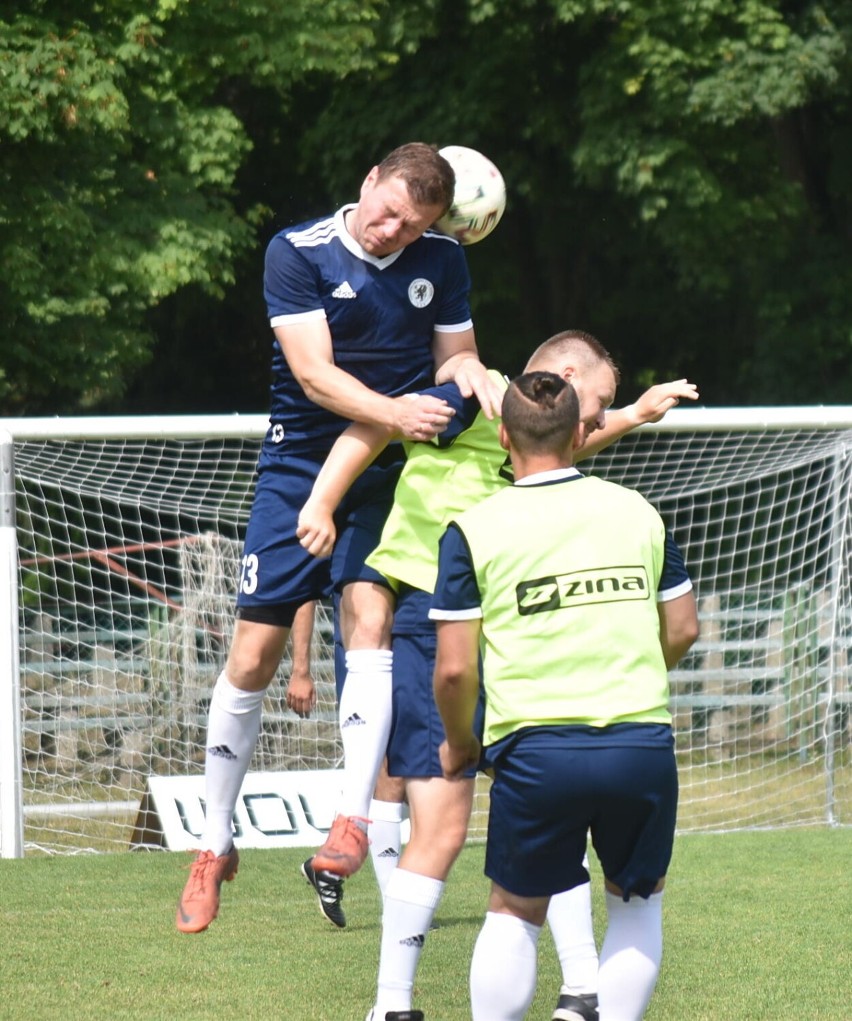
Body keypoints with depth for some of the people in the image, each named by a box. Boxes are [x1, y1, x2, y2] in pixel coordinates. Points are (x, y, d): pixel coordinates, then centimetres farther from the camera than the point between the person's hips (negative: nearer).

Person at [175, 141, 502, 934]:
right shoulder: (297, 253, -10)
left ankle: (352, 818, -25)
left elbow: (453, 352, 13)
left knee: (368, 615, -22)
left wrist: (465, 369, -13)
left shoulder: (442, 263, 2)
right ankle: (214, 845, 11)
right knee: (253, 655, -2)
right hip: (300, 464, -2)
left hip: (390, 475, 2)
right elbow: (314, 371, -19)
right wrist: (391, 411, -35)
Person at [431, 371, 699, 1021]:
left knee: (515, 913, 15)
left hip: (536, 747, -2)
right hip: (643, 742, 2)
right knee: (637, 901, 21)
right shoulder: (638, 511, 10)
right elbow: (682, 631, 16)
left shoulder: (474, 530, 1)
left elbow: (455, 668, -2)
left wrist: (459, 744, 16)